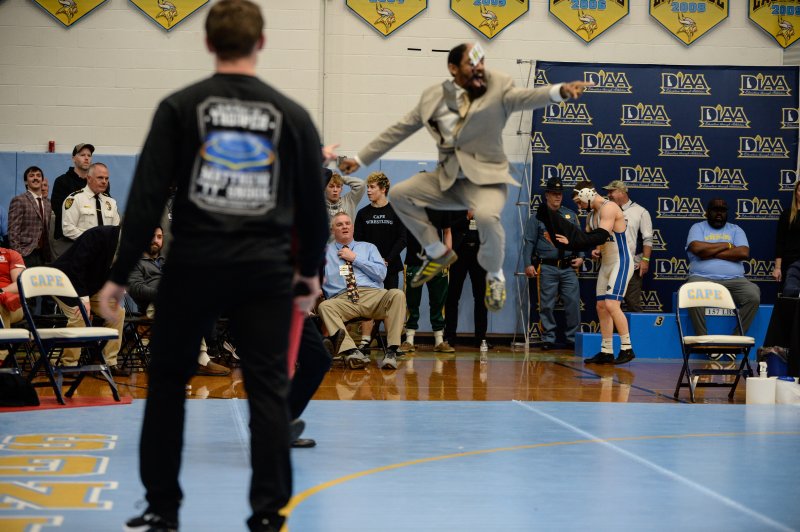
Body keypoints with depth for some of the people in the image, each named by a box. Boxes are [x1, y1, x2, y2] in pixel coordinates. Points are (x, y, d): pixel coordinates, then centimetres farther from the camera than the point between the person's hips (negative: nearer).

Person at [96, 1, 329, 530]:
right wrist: (310, 270, 24)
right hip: (266, 270, 1)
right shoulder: (291, 114, 5)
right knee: (268, 391, 5)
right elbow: (314, 204, 9)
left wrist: (121, 273, 0)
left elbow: (148, 196, -4)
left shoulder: (180, 107, 0)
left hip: (193, 267, 0)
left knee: (167, 382, 14)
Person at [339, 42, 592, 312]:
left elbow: (525, 97, -29)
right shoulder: (433, 96, 1)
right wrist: (360, 159, 10)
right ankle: (438, 253, 13)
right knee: (399, 194, -7)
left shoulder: (498, 87, -10)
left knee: (486, 215, -34)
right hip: (448, 178, 5)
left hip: (485, 178, -5)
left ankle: (495, 275, -3)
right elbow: (399, 130, 9)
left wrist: (560, 90, -51)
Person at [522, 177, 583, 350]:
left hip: (569, 267, 3)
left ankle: (572, 339, 7)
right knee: (547, 305, -1)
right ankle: (548, 339, 8)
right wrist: (528, 264, -8)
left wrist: (580, 257, 2)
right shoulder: (537, 217, 4)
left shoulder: (571, 216, 14)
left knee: (573, 303, -2)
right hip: (547, 268, -2)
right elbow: (529, 242, 1)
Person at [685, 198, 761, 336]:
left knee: (753, 295, -29)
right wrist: (726, 245, 2)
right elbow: (697, 248, -7)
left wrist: (710, 253, -3)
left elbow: (744, 253, -1)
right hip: (703, 278, -2)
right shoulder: (698, 228, 15)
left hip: (734, 280, 2)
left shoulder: (736, 230, 19)